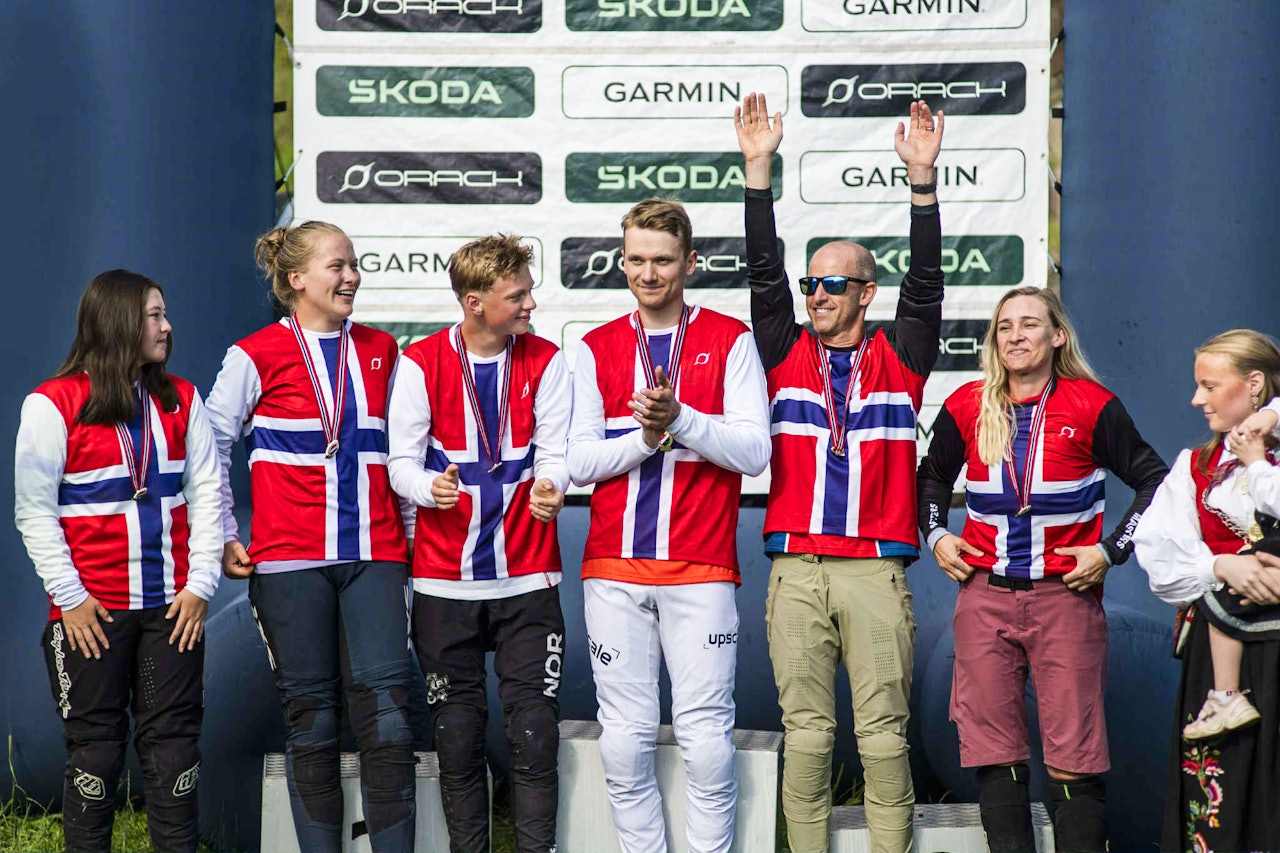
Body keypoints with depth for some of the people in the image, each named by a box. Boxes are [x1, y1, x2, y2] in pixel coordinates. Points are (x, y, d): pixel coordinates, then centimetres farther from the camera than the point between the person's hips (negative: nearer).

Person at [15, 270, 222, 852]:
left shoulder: (181, 400, 8)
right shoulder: (53, 404, -3)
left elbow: (205, 494, 7)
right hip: (92, 611, -3)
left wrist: (200, 585, -1)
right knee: (95, 745, 3)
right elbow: (34, 511, -3)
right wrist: (70, 597, -9)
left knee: (174, 739, 5)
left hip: (173, 606, 3)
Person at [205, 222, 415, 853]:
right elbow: (210, 446, 6)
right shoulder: (256, 356, 1)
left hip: (374, 554, 2)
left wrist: (410, 529, 15)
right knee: (310, 715, 2)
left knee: (386, 705, -7)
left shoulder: (382, 351, 12)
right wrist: (223, 538, 2)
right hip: (289, 560, -2)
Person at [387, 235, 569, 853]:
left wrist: (549, 489, -23)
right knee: (457, 732, 6)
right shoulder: (421, 363, -1)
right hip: (444, 576, 0)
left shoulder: (545, 362, 3)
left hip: (527, 575, 1)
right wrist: (429, 487, -23)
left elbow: (554, 452, 0)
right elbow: (400, 462, -1)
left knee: (534, 729, -2)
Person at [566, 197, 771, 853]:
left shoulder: (729, 341, 6)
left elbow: (754, 451, -3)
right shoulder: (597, 349, 12)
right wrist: (646, 435, -10)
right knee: (624, 739, 2)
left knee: (706, 738, -4)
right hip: (614, 569, 2)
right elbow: (578, 461, 6)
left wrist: (679, 418, -16)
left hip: (699, 570, -2)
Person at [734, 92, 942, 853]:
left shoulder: (899, 360, 8)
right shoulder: (787, 356, 12)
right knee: (807, 732, 5)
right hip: (796, 569, 2)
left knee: (884, 732, 0)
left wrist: (923, 179, -12)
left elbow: (926, 284, -2)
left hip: (874, 569, -1)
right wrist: (759, 170, -3)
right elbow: (764, 273, 5)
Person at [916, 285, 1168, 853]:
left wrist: (1111, 551, -3)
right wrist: (935, 536, 10)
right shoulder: (967, 407, 7)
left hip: (1066, 593, -3)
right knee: (994, 754, 3)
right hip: (985, 594, 3)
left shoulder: (1092, 406, -1)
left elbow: (1154, 480, 5)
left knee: (1073, 762, -4)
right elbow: (932, 476, 25)